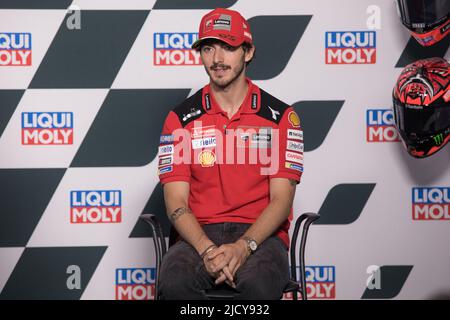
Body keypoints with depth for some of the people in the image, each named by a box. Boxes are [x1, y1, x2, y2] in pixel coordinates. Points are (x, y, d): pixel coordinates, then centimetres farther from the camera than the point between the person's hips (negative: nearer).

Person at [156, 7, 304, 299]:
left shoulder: (280, 116, 6)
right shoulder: (181, 119, 9)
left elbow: (281, 199, -1)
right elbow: (176, 202, 2)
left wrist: (244, 246, -19)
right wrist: (207, 249, -18)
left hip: (260, 234, -1)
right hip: (200, 235, 1)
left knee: (259, 283, -36)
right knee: (174, 281, -33)